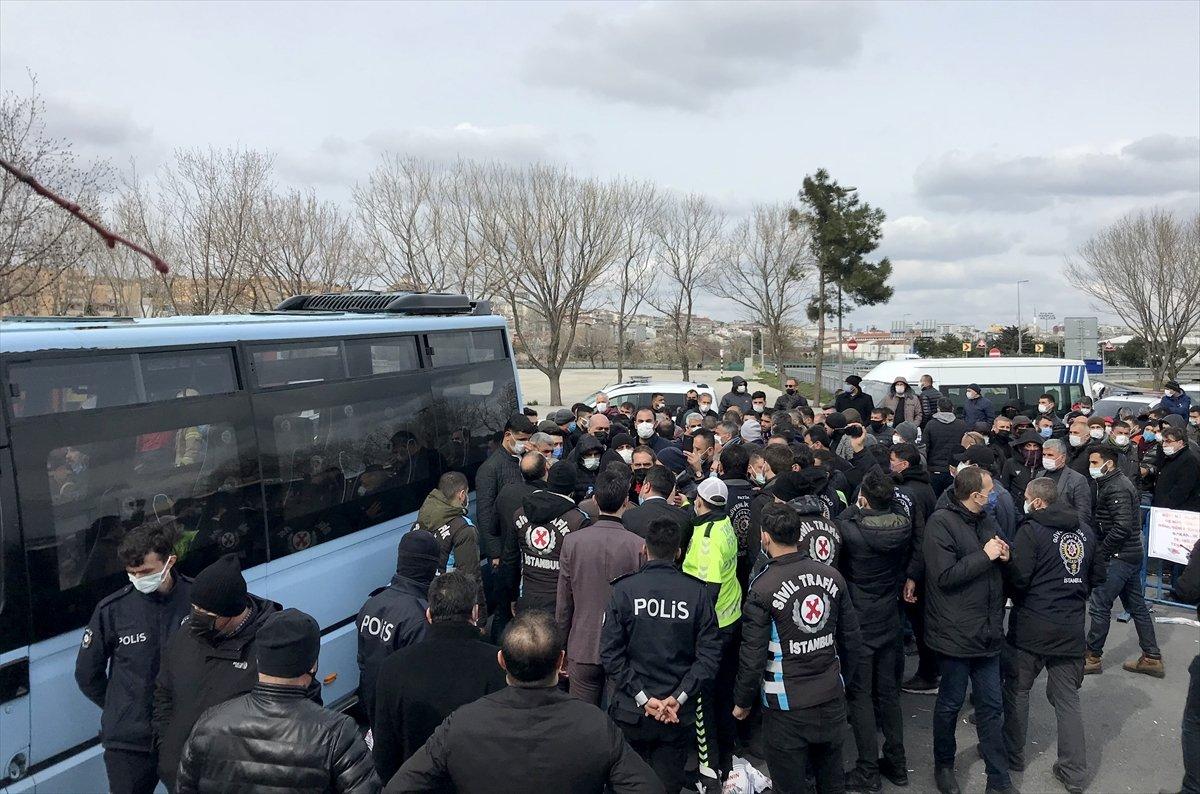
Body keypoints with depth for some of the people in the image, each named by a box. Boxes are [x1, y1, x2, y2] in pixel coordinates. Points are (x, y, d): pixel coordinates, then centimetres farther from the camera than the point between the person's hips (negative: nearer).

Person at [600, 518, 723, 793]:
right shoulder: (697, 592, -6)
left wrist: (642, 697, -10)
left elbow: (610, 652, -11)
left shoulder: (624, 589, -9)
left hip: (631, 711, -1)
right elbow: (709, 654, -9)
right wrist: (678, 697, -10)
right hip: (680, 716, 1)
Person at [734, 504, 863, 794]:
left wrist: (742, 701, 1)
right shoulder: (832, 576, -4)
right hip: (832, 698, 5)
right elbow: (852, 639, 4)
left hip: (787, 706, -4)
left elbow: (753, 655, -14)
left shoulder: (762, 588, -17)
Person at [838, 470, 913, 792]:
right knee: (889, 691, 17)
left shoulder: (850, 529, -26)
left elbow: (836, 525, -4)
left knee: (860, 696, 6)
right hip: (889, 621, 5)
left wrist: (856, 508, 3)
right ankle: (896, 763, 29)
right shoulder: (903, 524, -12)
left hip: (859, 624, -5)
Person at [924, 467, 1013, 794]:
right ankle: (943, 766, 32)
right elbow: (944, 576, -21)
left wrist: (1004, 557, -4)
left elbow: (998, 571, 18)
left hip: (988, 630, 6)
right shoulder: (941, 522, -15)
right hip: (955, 632, -6)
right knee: (950, 703, 11)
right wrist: (985, 555, -19)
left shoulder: (987, 521, 8)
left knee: (991, 705, 11)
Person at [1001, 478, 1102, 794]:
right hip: (1072, 628, 5)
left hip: (1032, 626, -5)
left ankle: (1013, 754, 24)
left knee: (1017, 690, 13)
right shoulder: (1085, 530, 5)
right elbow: (1097, 576, 14)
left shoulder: (1031, 530, -15)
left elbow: (1017, 578, -18)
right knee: (1068, 699, 12)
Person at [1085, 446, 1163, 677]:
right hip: (1131, 554, 10)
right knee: (1136, 605, 15)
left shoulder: (1116, 488, -17)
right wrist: (1103, 551, 7)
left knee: (1099, 604, -4)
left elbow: (1122, 526, -24)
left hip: (1119, 557, -10)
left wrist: (1100, 554, -16)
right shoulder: (1117, 483, 14)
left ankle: (1092, 658, 4)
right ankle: (1152, 658, 22)